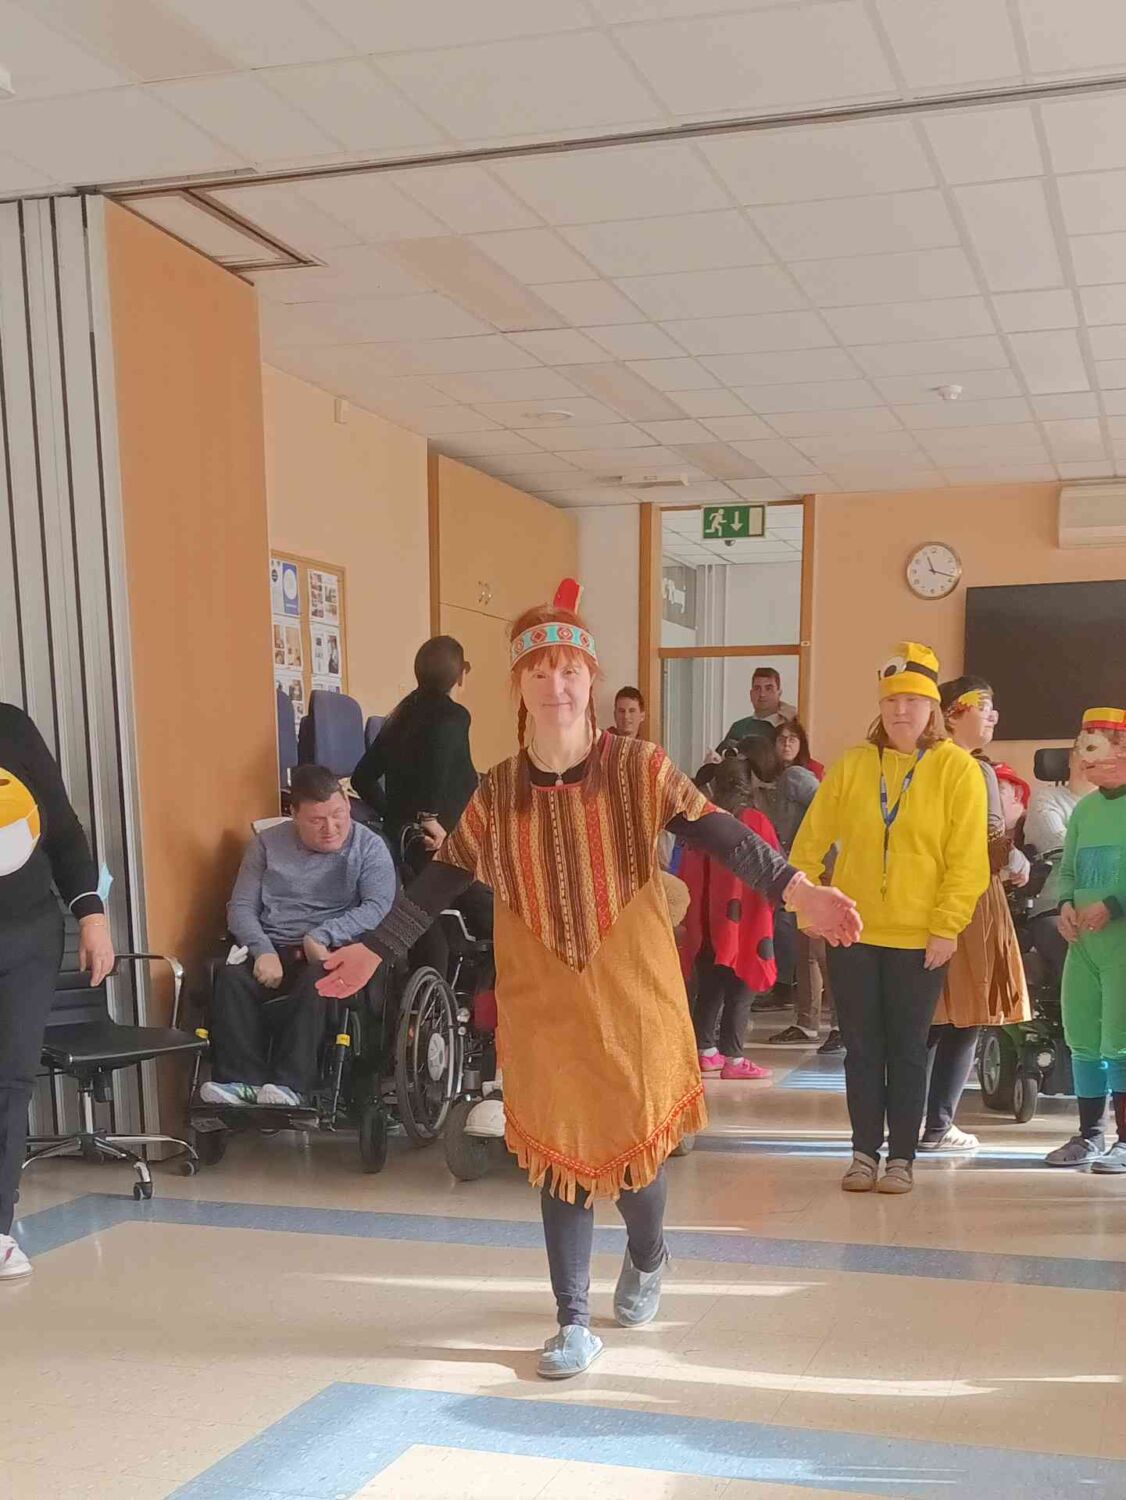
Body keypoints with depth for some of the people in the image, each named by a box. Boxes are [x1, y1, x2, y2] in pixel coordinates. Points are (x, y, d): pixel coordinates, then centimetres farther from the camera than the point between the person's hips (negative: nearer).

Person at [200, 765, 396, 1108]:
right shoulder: (267, 844, 12)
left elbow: (378, 907, -8)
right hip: (271, 949, 3)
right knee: (231, 978, -29)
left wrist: (322, 935, -19)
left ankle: (290, 1084, -37)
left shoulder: (369, 846, 5)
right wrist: (263, 951, -12)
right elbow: (241, 907, 7)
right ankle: (241, 1080, -29)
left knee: (316, 981, -37)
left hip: (331, 952, -2)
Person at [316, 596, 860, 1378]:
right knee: (559, 1151, 5)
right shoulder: (498, 792, 0)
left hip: (632, 993, -1)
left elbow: (721, 835, -14)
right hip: (543, 1001, 2)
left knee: (634, 1138, 8)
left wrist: (795, 888, -27)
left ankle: (647, 1259, 42)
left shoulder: (640, 769, -7)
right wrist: (375, 949, 9)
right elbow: (442, 881, 8)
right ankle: (575, 1323, 18)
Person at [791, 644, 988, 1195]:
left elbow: (967, 859, -8)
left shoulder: (958, 769, -4)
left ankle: (901, 1158, 17)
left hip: (920, 940, -2)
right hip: (852, 934, 2)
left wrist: (946, 928, -12)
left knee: (907, 1049, 6)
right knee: (861, 1047, 9)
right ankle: (865, 1152, 20)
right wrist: (805, 903, 2)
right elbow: (810, 842, 7)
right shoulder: (852, 765, 2)